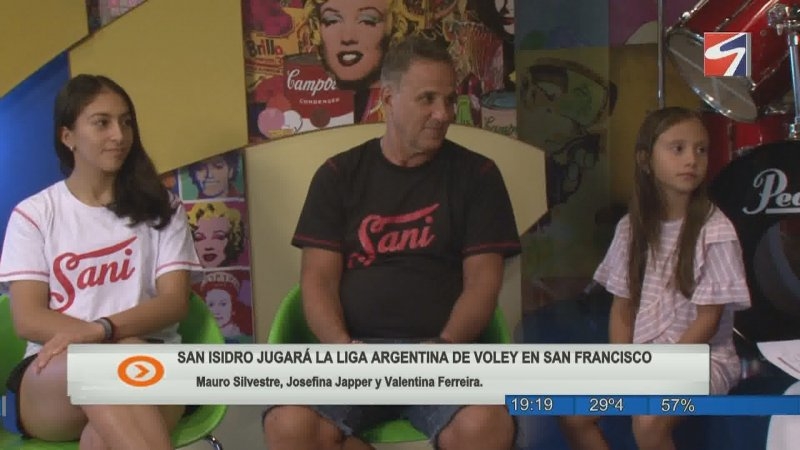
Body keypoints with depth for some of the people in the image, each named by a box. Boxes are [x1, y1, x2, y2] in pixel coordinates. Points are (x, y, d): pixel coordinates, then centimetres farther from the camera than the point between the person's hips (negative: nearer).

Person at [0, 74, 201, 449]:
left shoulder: (159, 207, 11)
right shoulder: (34, 214, 9)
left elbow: (175, 301, 0)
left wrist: (103, 329, -20)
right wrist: (102, 340, -18)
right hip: (51, 379, 0)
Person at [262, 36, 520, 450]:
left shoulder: (476, 174, 8)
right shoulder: (339, 175, 10)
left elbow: (482, 279, 2)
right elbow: (319, 277, 3)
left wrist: (444, 347, -16)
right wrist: (343, 348, -16)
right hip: (352, 347, 2)